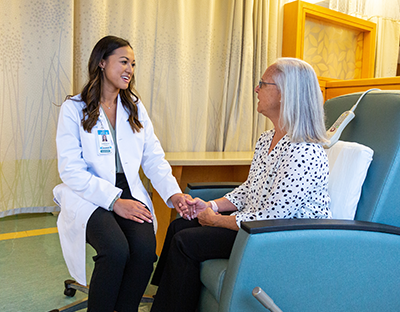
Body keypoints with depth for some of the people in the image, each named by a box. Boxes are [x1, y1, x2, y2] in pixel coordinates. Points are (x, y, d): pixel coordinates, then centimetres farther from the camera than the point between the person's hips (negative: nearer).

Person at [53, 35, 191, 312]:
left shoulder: (135, 108, 13)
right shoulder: (73, 109, -1)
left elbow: (154, 158, 9)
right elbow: (71, 170, -9)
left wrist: (173, 193, -8)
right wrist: (114, 201, -18)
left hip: (130, 193, 4)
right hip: (88, 196, -3)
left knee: (145, 248, -23)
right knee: (116, 250, -29)